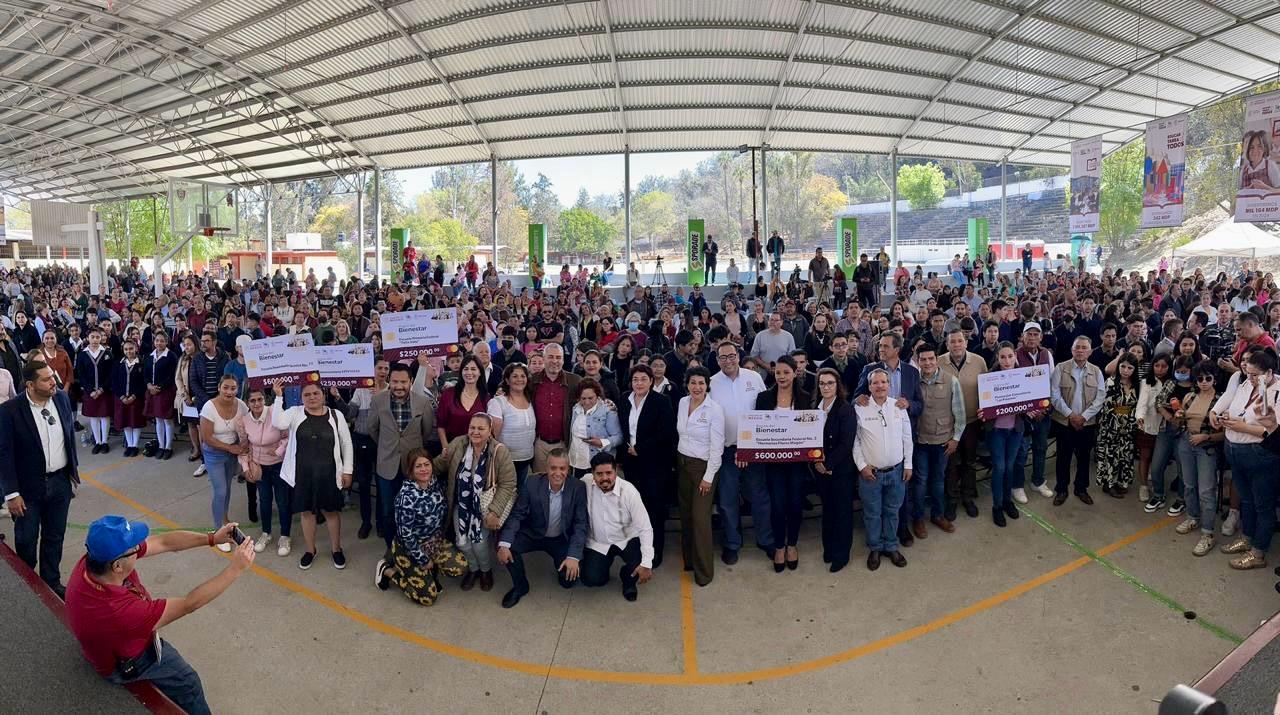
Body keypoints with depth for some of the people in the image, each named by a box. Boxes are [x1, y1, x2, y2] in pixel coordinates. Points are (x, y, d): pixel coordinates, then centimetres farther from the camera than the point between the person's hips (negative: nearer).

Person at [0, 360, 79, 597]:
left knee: (54, 537, 17)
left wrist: (73, 469, 13)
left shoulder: (62, 398, -4)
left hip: (60, 481, 4)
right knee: (26, 541, 12)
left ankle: (51, 582, 33)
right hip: (29, 487, -4)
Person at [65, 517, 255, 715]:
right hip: (126, 666, -6)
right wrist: (236, 568, -33)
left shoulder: (97, 557, -29)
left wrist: (212, 538, -23)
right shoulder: (119, 611, -47)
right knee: (187, 683, 16)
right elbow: (189, 604, -36)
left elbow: (164, 542, -18)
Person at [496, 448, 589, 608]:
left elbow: (580, 524, -18)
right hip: (534, 534, 1)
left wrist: (574, 556, -30)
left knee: (569, 579, -18)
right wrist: (504, 544, -29)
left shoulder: (578, 487, -19)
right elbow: (517, 514, -14)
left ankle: (561, 562, 19)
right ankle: (520, 586, 2)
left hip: (562, 539, -1)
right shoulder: (532, 483, -18)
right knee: (507, 545, -24)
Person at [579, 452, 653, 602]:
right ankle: (605, 564, 21)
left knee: (642, 566, -25)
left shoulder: (629, 491, -23)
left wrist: (647, 563, -29)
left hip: (627, 539, -1)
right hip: (597, 542, 1)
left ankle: (628, 577, 13)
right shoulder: (585, 483, -19)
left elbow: (645, 529, -21)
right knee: (590, 579, -16)